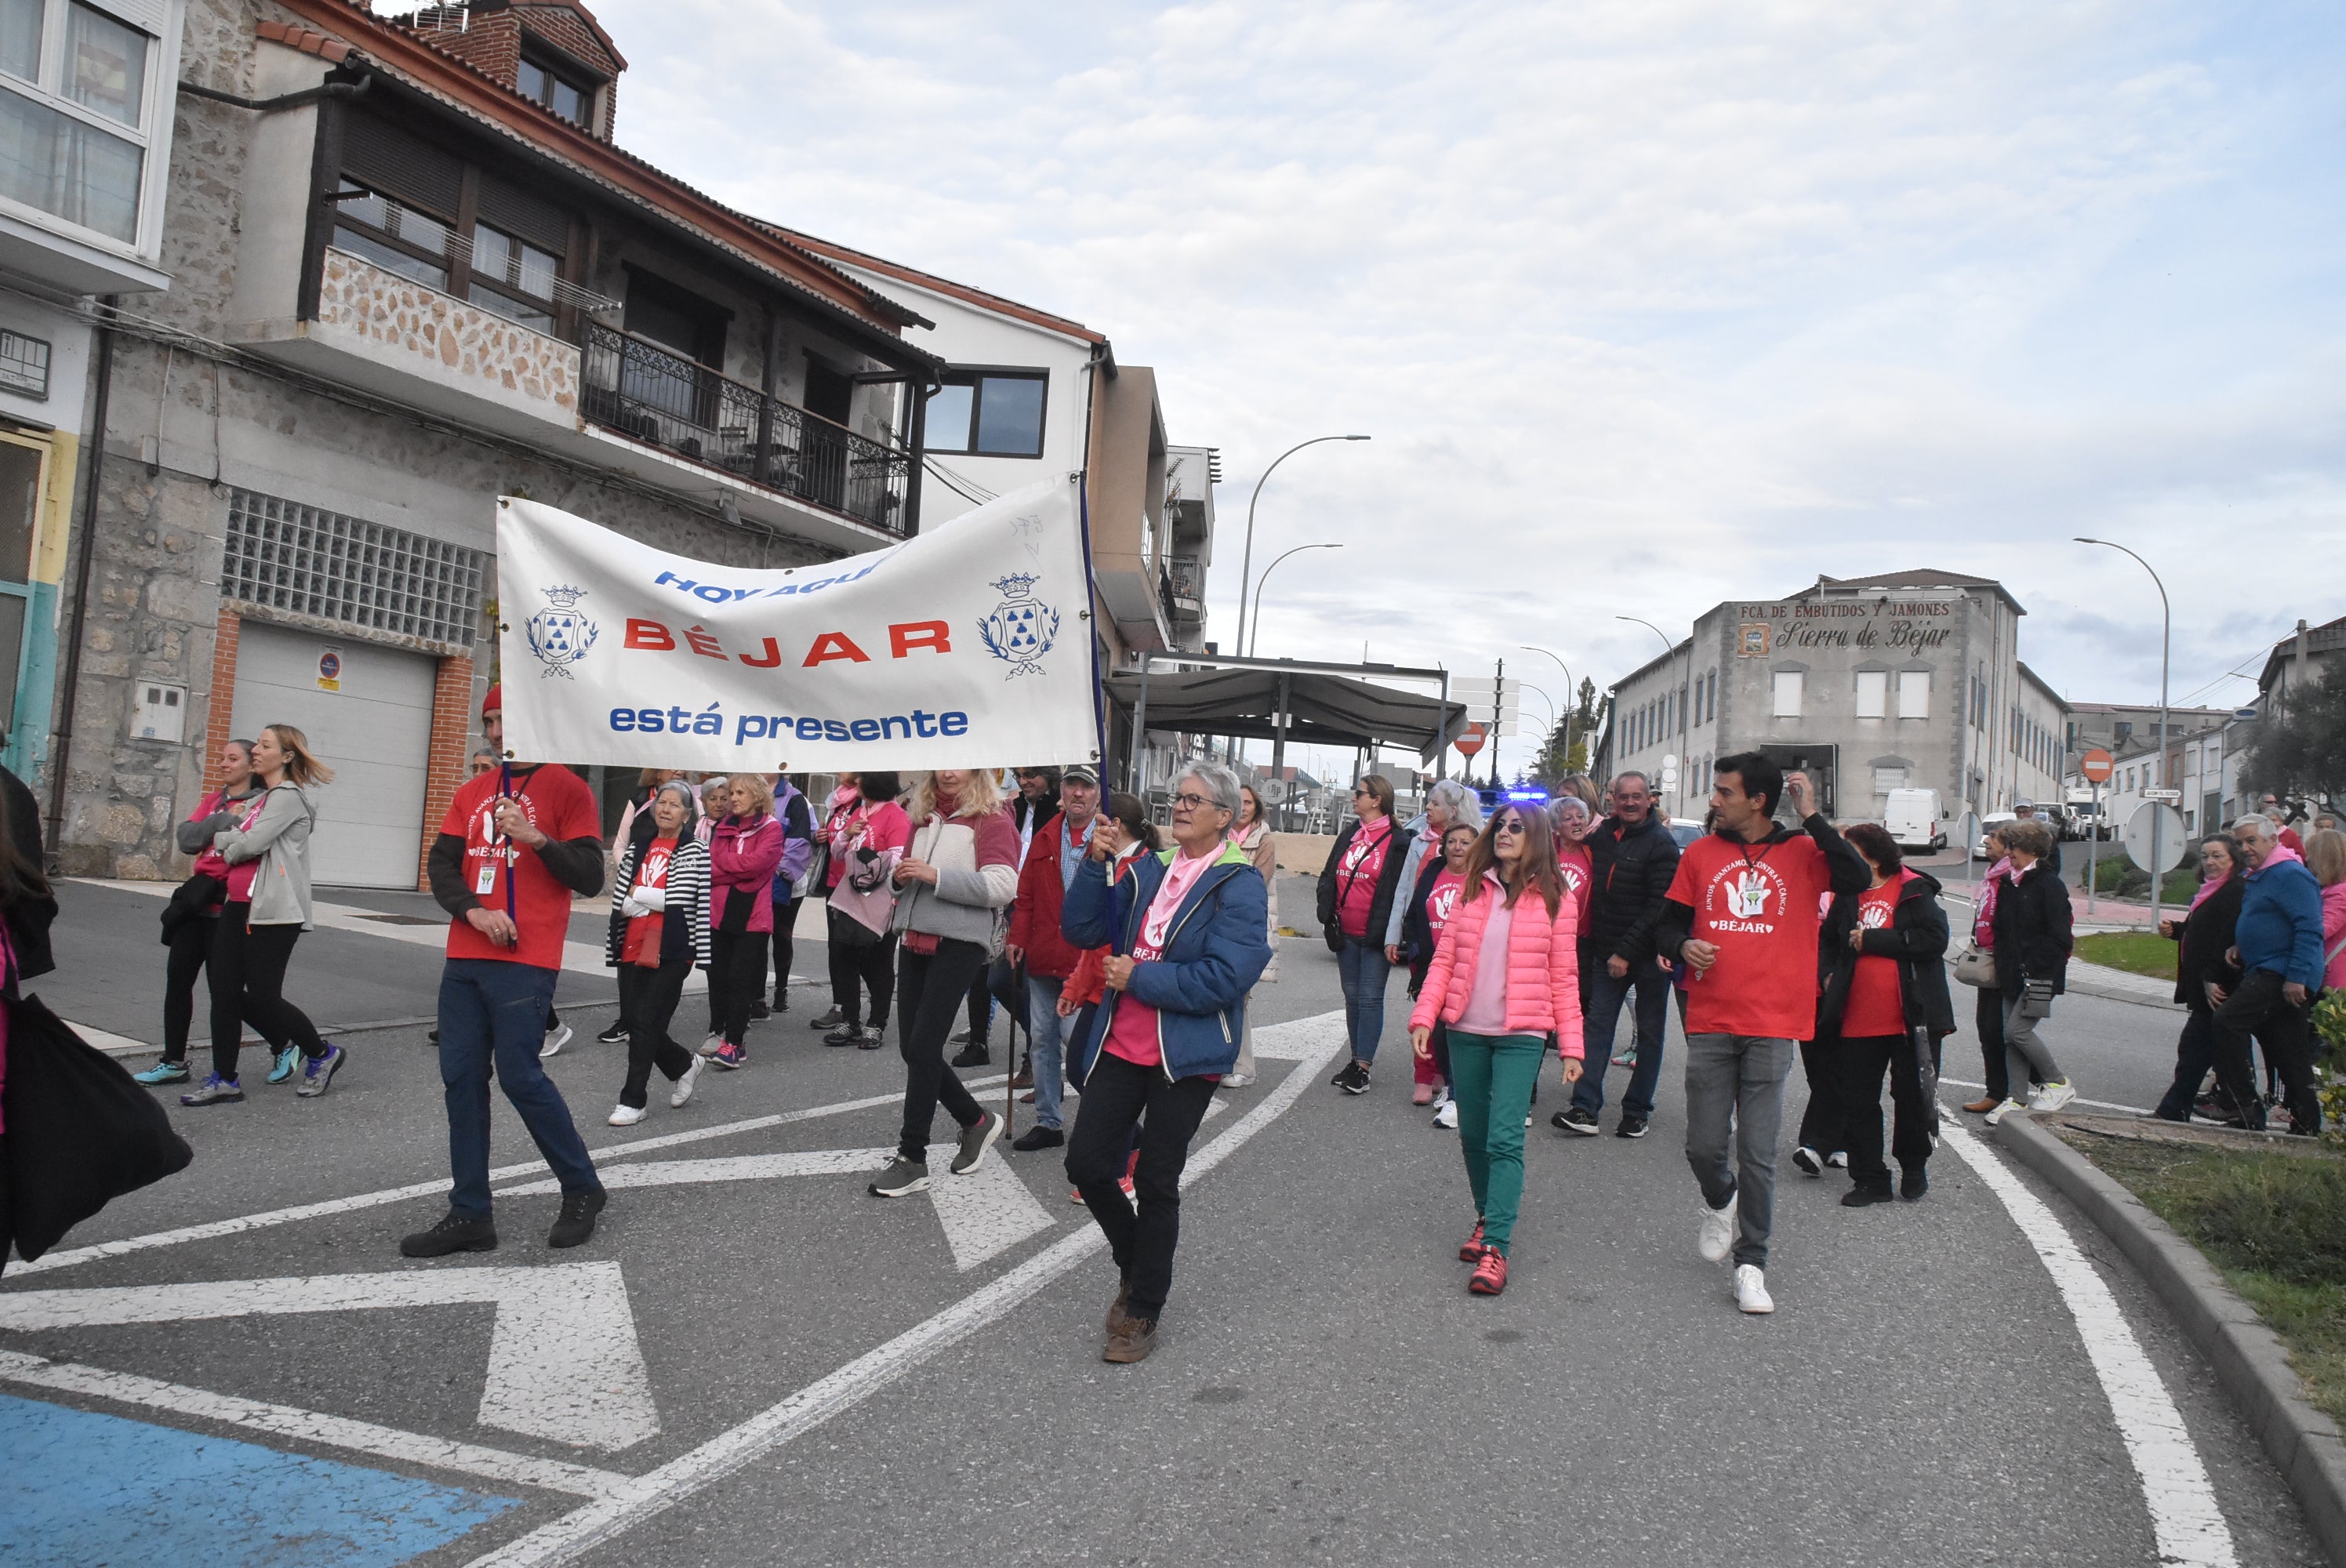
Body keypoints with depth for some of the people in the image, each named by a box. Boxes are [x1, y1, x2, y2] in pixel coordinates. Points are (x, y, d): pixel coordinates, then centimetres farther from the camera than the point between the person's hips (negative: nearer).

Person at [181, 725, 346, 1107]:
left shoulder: (288, 797, -9)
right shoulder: (258, 798, 21)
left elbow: (251, 843, -17)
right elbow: (226, 839, 17)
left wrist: (226, 839, 2)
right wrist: (230, 837, -4)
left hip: (273, 910, -9)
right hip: (239, 904, 9)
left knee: (262, 996, -6)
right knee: (224, 989, 5)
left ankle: (321, 1055, 14)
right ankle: (224, 1080, 12)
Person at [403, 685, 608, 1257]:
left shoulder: (566, 787, -2)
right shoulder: (472, 793, 16)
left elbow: (589, 878, -5)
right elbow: (441, 864, 9)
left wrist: (535, 837, -18)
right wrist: (473, 910, -9)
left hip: (525, 960, -6)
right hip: (465, 957, 6)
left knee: (519, 1075, -8)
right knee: (461, 1078, 6)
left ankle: (582, 1189, 11)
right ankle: (470, 1215, 15)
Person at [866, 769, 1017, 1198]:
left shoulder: (991, 819, -5)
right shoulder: (924, 817, 15)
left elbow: (1003, 886, -16)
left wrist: (936, 876, -20)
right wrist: (901, 876, 4)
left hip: (958, 943, -7)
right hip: (916, 939, 7)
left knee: (923, 1046, -9)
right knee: (912, 1048, 8)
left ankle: (912, 1159, 1)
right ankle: (976, 1121, 28)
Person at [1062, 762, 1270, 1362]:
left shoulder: (1238, 885, -10)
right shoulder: (1149, 869, 8)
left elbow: (1225, 978, -21)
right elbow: (1083, 931, 4)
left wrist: (1138, 977, -17)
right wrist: (1095, 863, -8)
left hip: (1185, 1055, -5)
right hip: (1122, 1043, 5)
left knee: (1156, 1184, 5)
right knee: (1087, 1163, 3)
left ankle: (1143, 1313, 24)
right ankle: (1135, 1266, 32)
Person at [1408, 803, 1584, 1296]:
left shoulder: (1554, 900, 0)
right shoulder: (1473, 890, 9)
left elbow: (1563, 979, 2)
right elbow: (1444, 959, 6)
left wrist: (1571, 1044, -2)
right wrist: (1424, 1016, -4)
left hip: (1521, 1035, -4)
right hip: (1466, 1031, 4)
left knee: (1504, 1140, -12)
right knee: (1472, 1135, 12)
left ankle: (1495, 1246, -10)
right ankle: (1487, 1218, 31)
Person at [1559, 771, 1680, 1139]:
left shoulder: (1661, 843, -11)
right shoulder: (1601, 834, 6)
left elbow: (1657, 907, -16)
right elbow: (1595, 895, 18)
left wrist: (1627, 952, -18)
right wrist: (1589, 946, 8)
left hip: (1648, 954, -5)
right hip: (1607, 951, 5)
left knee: (1649, 1032, 6)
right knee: (1598, 1024, -1)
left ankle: (1638, 1110, 14)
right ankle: (1585, 1108, -3)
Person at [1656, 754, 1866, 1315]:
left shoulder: (1802, 853, 0)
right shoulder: (1700, 853, 7)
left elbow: (1857, 879, -18)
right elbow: (1669, 922, 14)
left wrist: (1812, 817, -16)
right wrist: (1683, 946, -8)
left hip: (1772, 1026, -2)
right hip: (1710, 1022, 2)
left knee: (1758, 1153, 0)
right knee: (1703, 1146, 5)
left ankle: (1751, 1264, 15)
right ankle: (1720, 1203, 38)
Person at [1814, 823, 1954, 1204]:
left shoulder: (1914, 892, -7)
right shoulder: (1848, 897, 9)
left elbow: (1934, 939, -20)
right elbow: (1828, 940, 24)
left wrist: (1871, 939, -18)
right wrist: (1829, 972, 5)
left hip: (1911, 1019, -5)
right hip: (1857, 1022, 5)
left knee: (1912, 1097, 9)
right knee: (1857, 1102, 6)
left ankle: (1914, 1166, 31)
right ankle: (1870, 1180, 17)